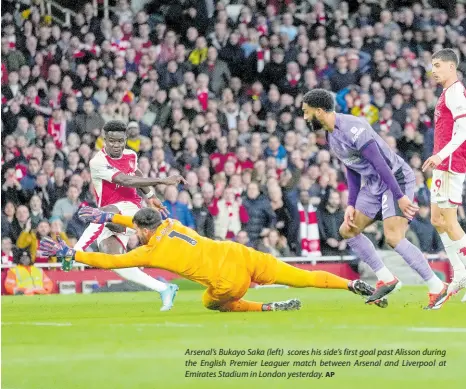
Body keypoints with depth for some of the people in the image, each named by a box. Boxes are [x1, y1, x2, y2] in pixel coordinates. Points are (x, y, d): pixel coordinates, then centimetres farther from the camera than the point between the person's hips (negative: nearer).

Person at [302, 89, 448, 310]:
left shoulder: (351, 128, -22)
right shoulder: (331, 136, 9)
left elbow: (379, 162, -25)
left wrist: (400, 196, -27)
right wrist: (351, 205, 8)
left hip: (396, 178, -10)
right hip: (374, 184, 10)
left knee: (393, 238, -22)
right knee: (348, 230, 10)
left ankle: (437, 288, -16)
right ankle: (387, 280, 16)